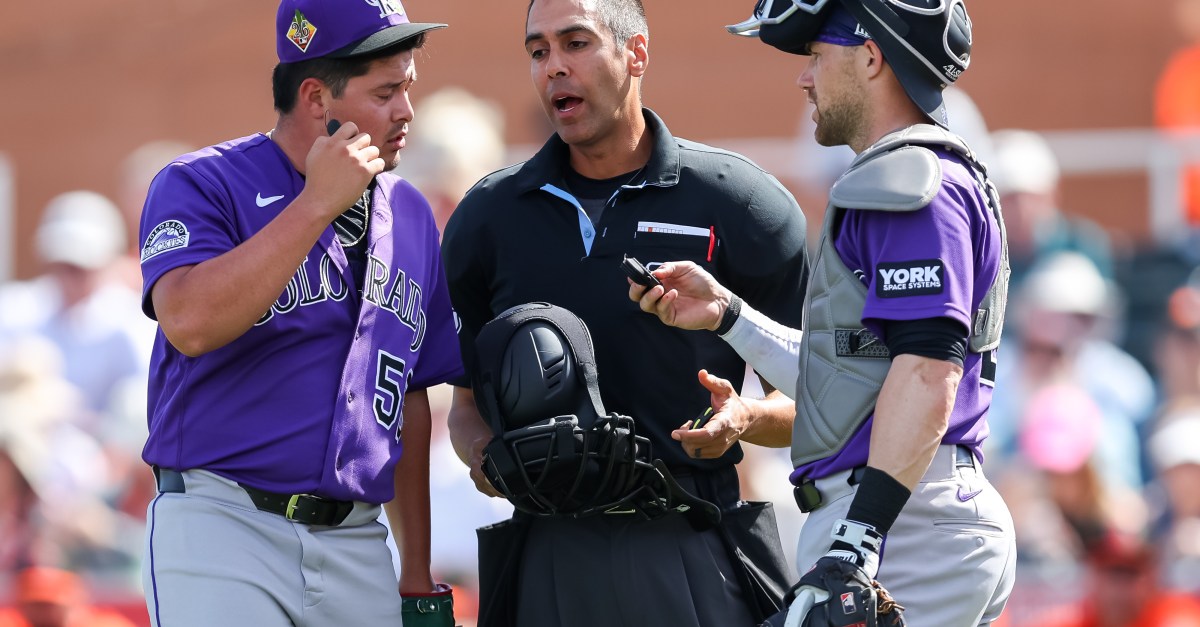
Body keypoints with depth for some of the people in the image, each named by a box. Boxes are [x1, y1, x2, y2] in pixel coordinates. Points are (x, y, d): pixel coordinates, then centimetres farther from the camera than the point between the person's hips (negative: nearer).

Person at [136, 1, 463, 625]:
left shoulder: (411, 217, 15)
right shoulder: (200, 185, -3)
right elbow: (190, 324, -22)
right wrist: (318, 203, -18)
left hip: (357, 544, 5)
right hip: (222, 528, -5)